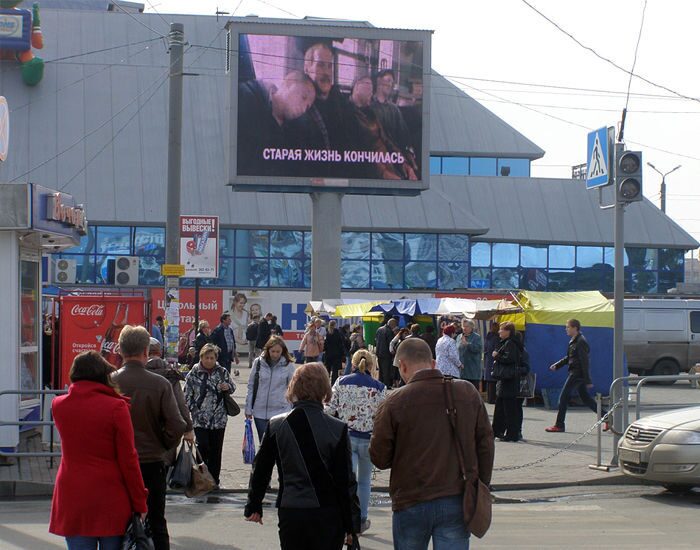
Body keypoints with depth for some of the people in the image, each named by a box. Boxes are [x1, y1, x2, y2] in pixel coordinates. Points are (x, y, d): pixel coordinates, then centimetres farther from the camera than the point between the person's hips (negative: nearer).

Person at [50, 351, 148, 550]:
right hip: (110, 498, -3)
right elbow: (128, 460, -9)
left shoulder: (59, 405, 1)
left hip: (72, 497, 3)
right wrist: (140, 503, -2)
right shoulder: (116, 407, -10)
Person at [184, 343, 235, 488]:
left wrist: (227, 387, -6)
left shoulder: (222, 372, 5)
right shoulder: (193, 374, -1)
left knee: (216, 450, 8)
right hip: (200, 419, -2)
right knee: (203, 447, -12)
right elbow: (187, 395, 3)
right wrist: (194, 410, -5)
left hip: (219, 419, 2)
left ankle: (214, 480, 17)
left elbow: (232, 388, 17)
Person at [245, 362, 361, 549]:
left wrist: (253, 506, 21)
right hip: (327, 513, -2)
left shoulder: (276, 426, -2)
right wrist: (352, 525, 1)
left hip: (289, 513, 2)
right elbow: (346, 481, -7)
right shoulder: (338, 429, -9)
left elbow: (260, 470, 7)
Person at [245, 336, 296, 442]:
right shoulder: (258, 363, 0)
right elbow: (251, 386, 6)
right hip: (260, 411, 2)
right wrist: (248, 408, 6)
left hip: (280, 412, -2)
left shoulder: (288, 365, -4)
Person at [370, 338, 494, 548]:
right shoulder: (468, 392, 0)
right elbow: (485, 444, 4)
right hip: (458, 500, 2)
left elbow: (379, 458, -5)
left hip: (411, 503, -2)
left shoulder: (395, 401, -10)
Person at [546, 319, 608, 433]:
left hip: (577, 374, -10)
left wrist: (588, 380, -20)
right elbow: (569, 358, 25)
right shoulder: (574, 341, 14)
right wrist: (557, 365, 15)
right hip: (575, 373, 10)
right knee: (586, 399, 13)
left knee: (563, 397, -5)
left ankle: (559, 425, 1)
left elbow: (585, 362, -19)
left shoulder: (581, 342, -17)